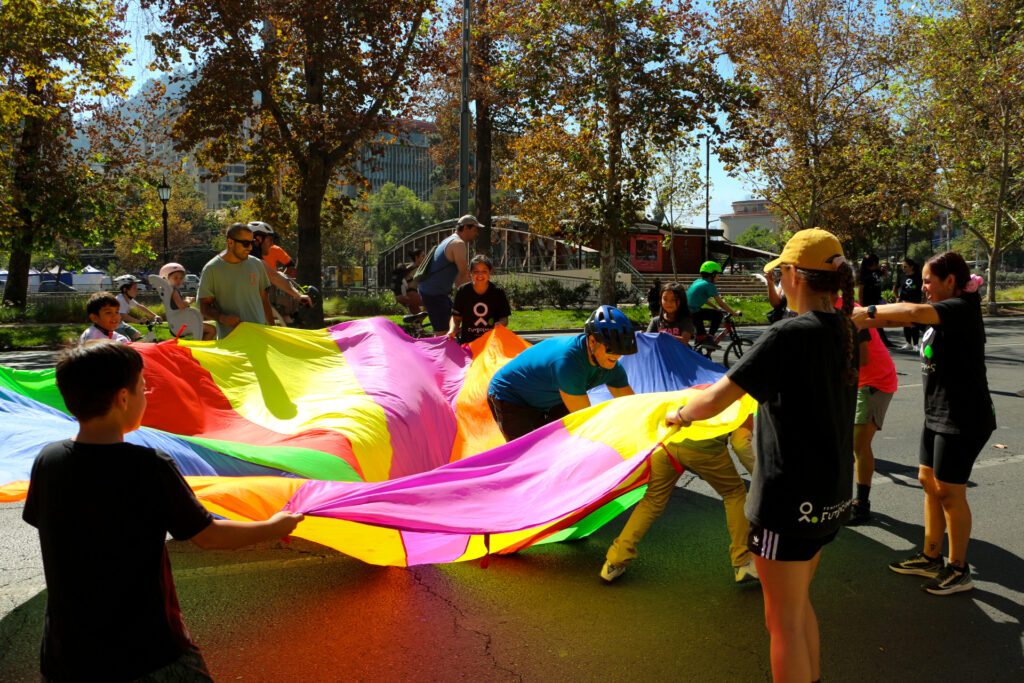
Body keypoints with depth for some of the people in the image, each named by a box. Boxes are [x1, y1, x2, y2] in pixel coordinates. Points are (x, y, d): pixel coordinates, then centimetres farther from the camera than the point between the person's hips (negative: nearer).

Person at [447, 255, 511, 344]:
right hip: (467, 341, 1)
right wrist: (452, 330, -13)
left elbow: (505, 318, 2)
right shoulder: (463, 291, -1)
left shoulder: (498, 292, -2)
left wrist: (500, 323, -20)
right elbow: (456, 317, 6)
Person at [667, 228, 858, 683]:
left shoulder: (788, 335, -22)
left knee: (783, 620, 7)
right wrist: (759, 420, 26)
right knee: (798, 602, 26)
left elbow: (716, 398, -22)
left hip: (790, 500, -9)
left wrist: (680, 414, -3)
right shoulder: (844, 332, 4)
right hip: (832, 493, 9)